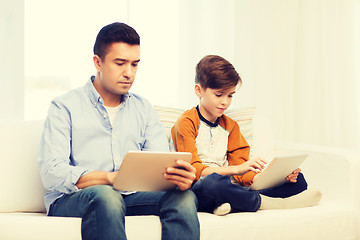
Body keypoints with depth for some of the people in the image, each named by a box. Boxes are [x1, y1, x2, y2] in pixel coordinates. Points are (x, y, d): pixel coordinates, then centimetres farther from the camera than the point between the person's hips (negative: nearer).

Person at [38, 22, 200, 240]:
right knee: (106, 196, -38)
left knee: (185, 197, -24)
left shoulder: (144, 109, 19)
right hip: (71, 200, -4)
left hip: (131, 197, 4)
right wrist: (110, 178, -25)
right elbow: (52, 173, -9)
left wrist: (180, 176, -20)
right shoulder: (65, 107, 5)